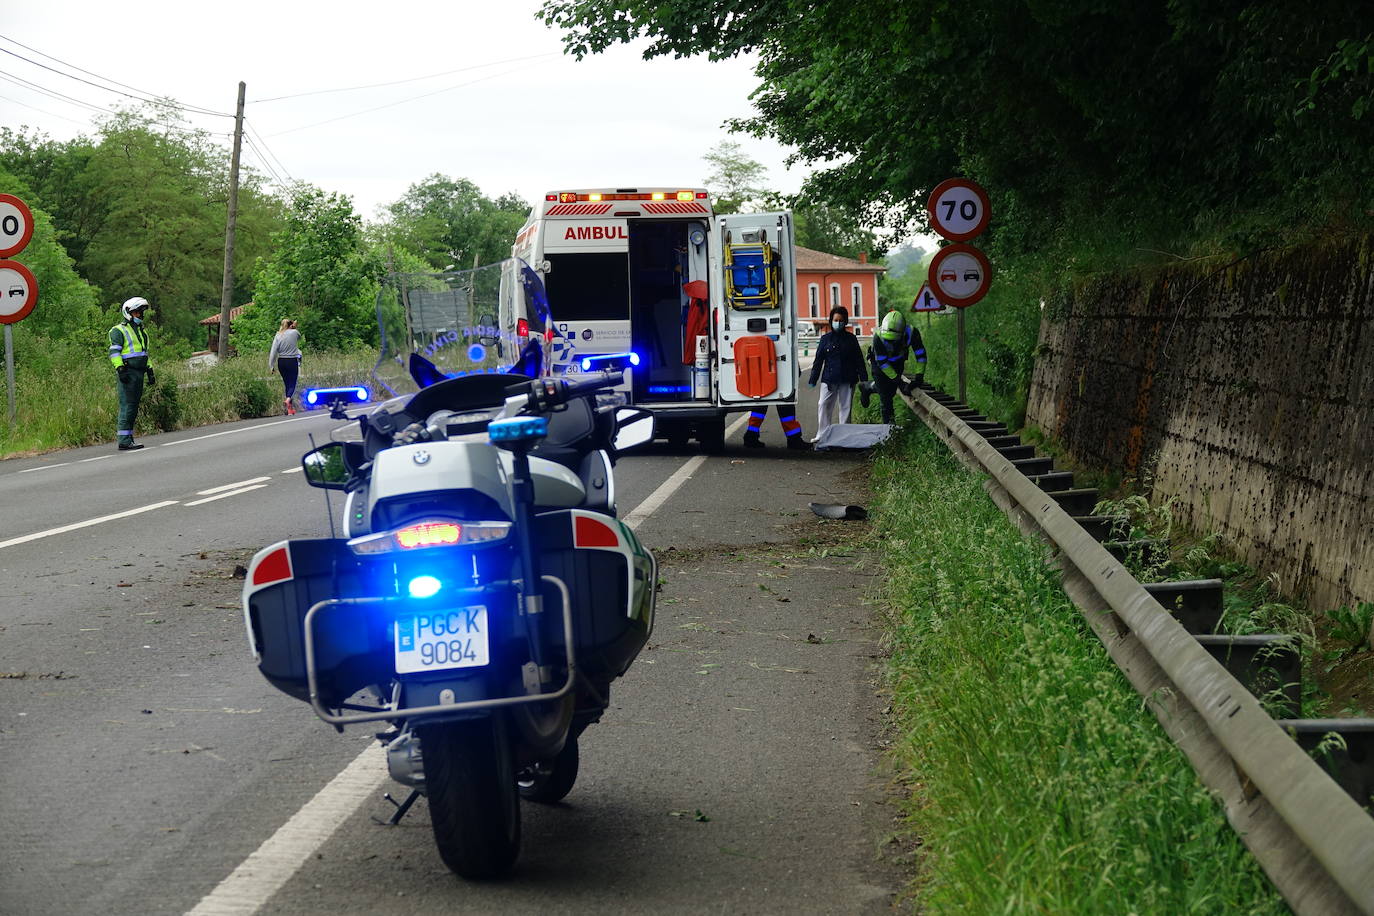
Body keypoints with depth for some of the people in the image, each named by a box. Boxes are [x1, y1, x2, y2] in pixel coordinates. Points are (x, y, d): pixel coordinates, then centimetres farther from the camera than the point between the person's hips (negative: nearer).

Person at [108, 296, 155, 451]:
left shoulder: (142, 331, 22)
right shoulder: (119, 331, -4)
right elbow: (114, 352, -12)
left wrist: (150, 371, 24)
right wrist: (120, 368, -22)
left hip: (139, 373, 9)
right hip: (127, 373, -8)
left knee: (134, 407, 10)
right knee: (127, 406, -11)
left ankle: (126, 436, 16)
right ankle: (124, 441, -11)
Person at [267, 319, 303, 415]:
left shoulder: (278, 336, -1)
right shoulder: (294, 333, -6)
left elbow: (273, 351, -6)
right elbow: (299, 337, 19)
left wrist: (271, 365, -4)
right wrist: (294, 327, 27)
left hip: (281, 362, 3)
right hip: (293, 362, -3)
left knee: (287, 384, 14)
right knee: (292, 384, 0)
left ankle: (290, 408, 17)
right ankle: (288, 400, -30)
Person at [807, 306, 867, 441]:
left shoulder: (851, 339, 5)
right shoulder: (826, 338, 4)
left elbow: (859, 360, 8)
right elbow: (818, 360, 6)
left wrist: (864, 379, 4)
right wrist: (813, 379, 3)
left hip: (847, 379, 0)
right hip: (829, 379, 0)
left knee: (845, 406, 6)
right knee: (823, 405, -5)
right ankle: (822, 434, 1)